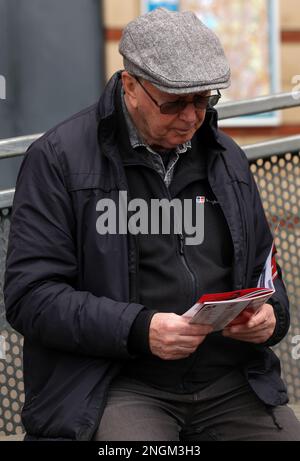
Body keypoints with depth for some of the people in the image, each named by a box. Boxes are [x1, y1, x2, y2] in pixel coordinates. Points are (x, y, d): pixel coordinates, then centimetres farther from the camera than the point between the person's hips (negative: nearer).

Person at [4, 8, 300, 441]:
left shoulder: (227, 157, 16)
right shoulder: (59, 158, -2)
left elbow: (262, 267, 25)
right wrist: (139, 329, -20)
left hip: (231, 382, 5)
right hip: (120, 385, -5)